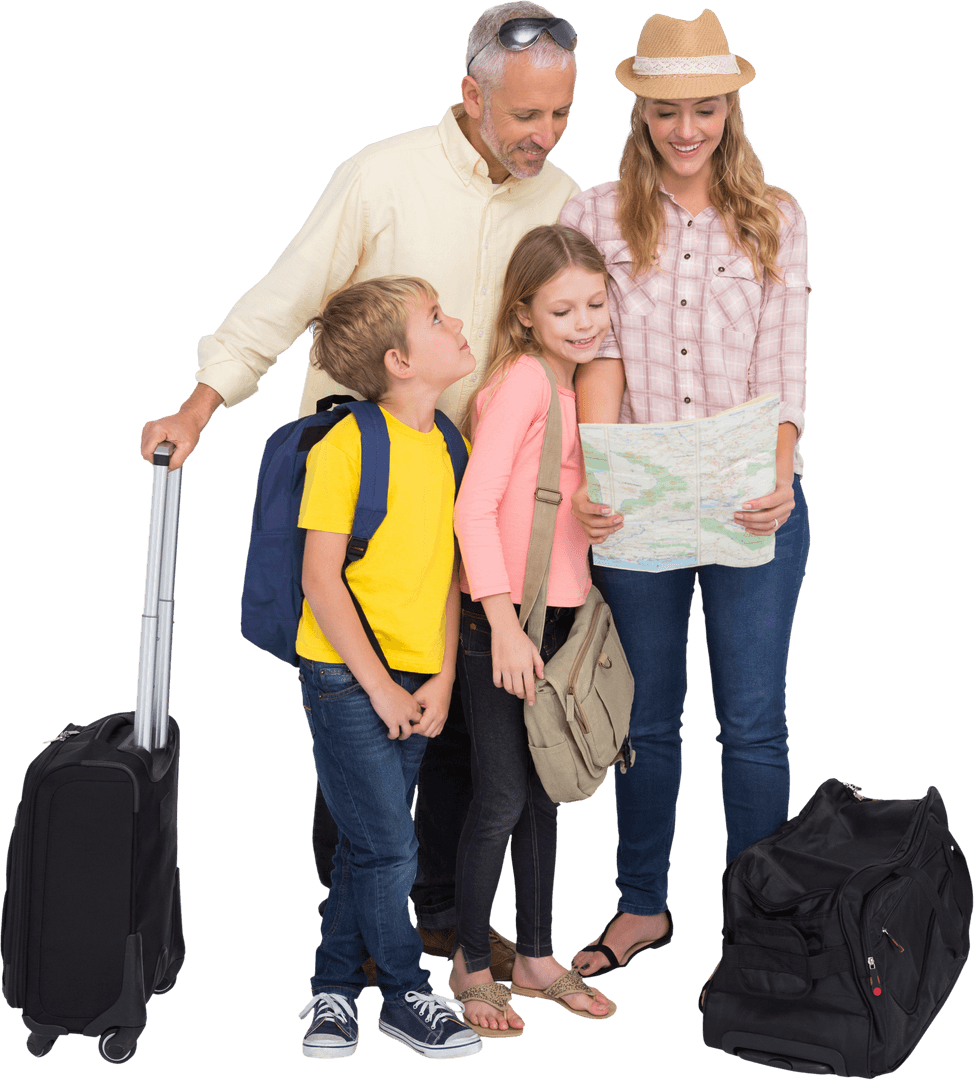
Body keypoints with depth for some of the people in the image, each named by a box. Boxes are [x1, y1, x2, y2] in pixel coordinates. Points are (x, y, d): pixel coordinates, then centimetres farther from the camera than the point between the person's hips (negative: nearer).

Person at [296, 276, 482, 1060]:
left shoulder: (451, 449, 7)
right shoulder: (346, 445, -13)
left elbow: (449, 574, 9)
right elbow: (321, 579, -14)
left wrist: (442, 680, -1)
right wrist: (378, 686, -14)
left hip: (416, 681, 6)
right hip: (347, 674, -6)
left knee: (368, 846, 13)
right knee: (389, 849, -3)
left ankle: (335, 987, 26)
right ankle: (408, 995, 13)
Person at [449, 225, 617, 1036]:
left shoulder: (575, 381, 10)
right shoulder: (523, 378, -16)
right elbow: (474, 506, -22)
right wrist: (505, 626, -25)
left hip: (558, 615, 8)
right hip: (504, 620, -8)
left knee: (542, 792, 16)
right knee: (502, 799, 1)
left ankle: (536, 958, 29)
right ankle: (472, 966, 17)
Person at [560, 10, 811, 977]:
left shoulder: (776, 219, 6)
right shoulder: (596, 218, 4)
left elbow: (782, 370, -3)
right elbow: (598, 357, -6)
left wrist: (778, 480, -20)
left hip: (753, 501, 0)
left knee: (753, 721, 1)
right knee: (648, 715, 11)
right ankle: (642, 907, 27)